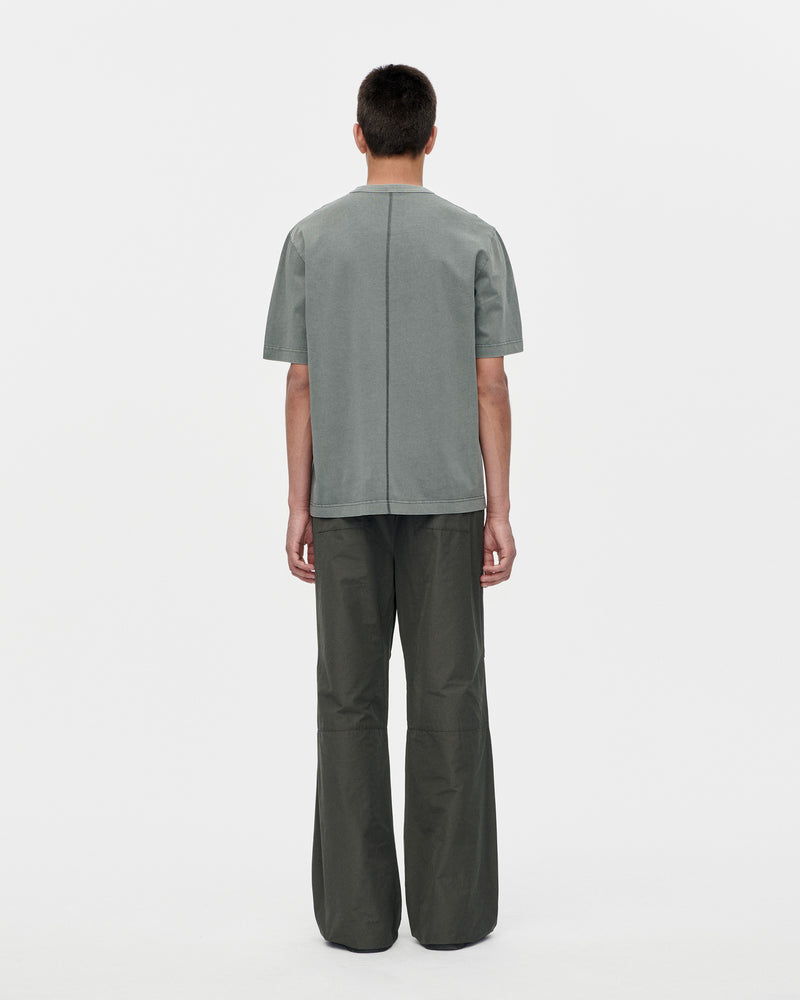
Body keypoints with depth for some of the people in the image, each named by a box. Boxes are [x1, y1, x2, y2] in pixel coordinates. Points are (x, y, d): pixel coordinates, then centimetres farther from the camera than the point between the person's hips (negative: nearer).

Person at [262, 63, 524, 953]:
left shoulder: (311, 239, 1)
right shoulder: (474, 240, -2)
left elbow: (301, 385, 1)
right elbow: (489, 387, -3)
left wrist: (298, 508, 6)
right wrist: (498, 510, 1)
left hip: (345, 499, 1)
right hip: (445, 497, -1)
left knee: (350, 698, 6)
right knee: (447, 698, 4)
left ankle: (357, 908, 10)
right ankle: (450, 906, 9)